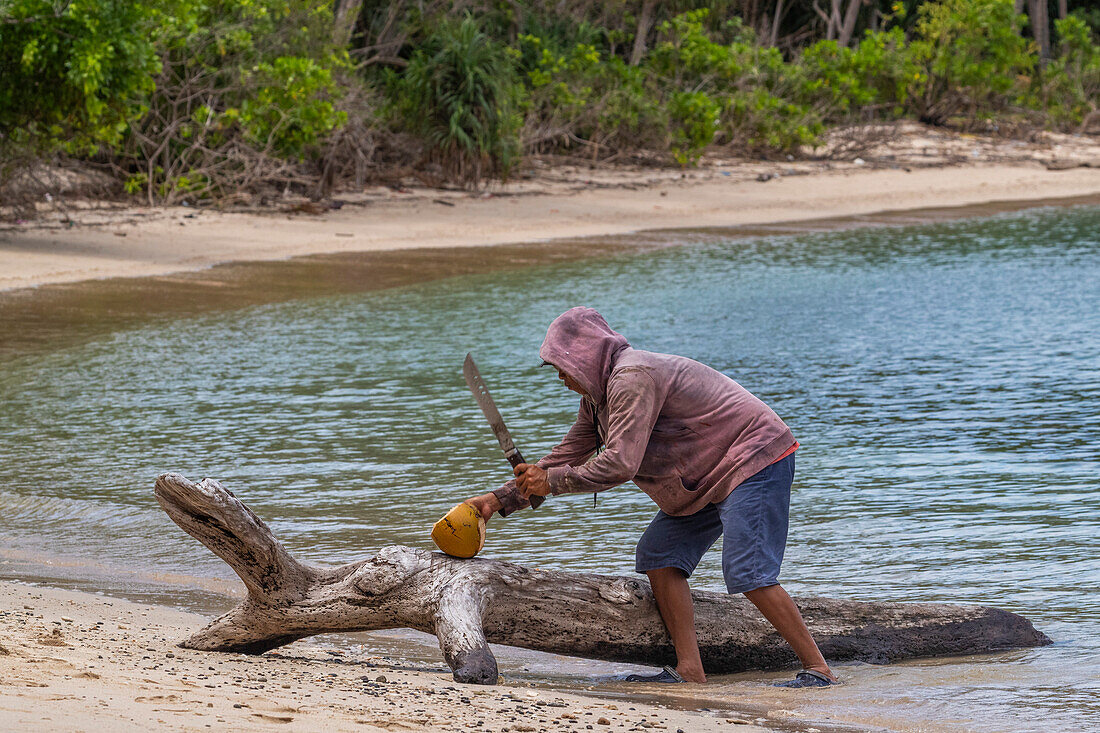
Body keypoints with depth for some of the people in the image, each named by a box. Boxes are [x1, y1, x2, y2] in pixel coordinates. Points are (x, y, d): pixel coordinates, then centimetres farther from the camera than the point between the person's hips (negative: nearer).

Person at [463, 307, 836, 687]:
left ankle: (818, 669, -16)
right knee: (659, 555, 4)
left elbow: (620, 463, -29)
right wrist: (501, 499, 10)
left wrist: (551, 482, -19)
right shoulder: (596, 396, 11)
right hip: (712, 476, 11)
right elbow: (568, 454, 17)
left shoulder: (631, 380, -23)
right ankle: (689, 670, -1)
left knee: (747, 572, -20)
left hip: (756, 459, -11)